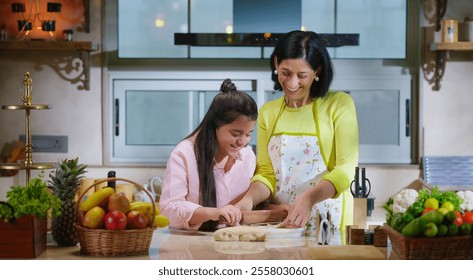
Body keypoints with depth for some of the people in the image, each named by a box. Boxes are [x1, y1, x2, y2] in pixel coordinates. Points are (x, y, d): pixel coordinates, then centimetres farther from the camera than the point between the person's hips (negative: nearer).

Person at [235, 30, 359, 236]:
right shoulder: (267, 113, 15)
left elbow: (346, 168, -6)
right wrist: (249, 198, -10)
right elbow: (266, 173, 12)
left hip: (328, 221, -3)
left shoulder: (339, 104, 2)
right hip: (279, 222, 3)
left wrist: (308, 199, -23)